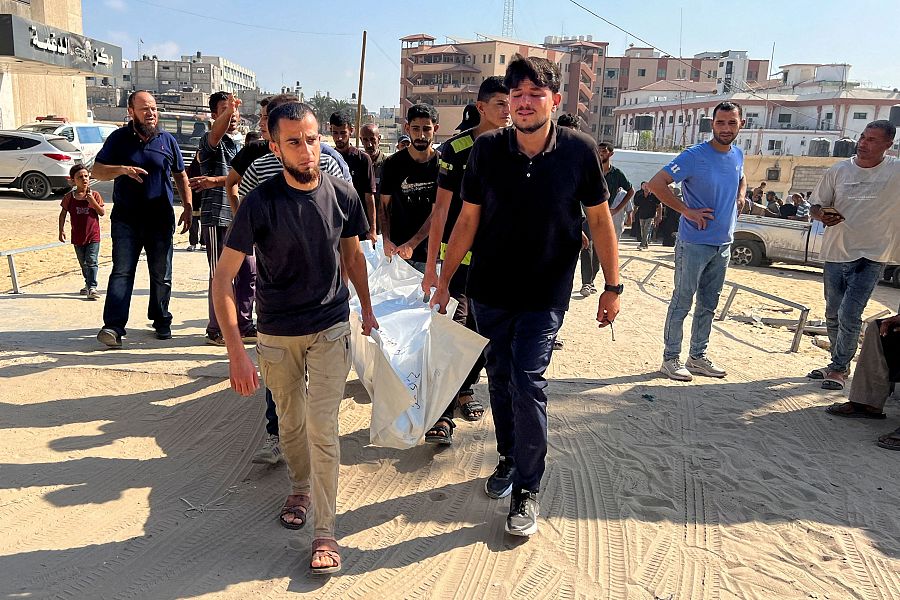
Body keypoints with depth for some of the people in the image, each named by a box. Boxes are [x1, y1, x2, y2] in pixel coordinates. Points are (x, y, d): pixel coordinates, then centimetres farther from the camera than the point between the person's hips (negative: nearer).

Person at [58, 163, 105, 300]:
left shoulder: (95, 195, -1)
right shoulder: (69, 197, 1)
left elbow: (102, 213, -6)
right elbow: (63, 214, 8)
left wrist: (92, 201, -18)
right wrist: (61, 230, 1)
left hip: (93, 236, -2)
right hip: (78, 237, 3)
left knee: (92, 261, -10)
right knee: (83, 263, 15)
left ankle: (92, 287, -12)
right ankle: (88, 284, 32)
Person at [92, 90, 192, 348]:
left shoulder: (168, 140, 8)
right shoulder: (119, 138, 2)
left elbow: (180, 176, 15)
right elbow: (97, 171, 1)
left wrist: (188, 207, 5)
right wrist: (122, 169, -19)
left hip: (161, 220, 2)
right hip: (126, 218, -2)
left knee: (161, 274, 8)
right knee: (122, 271, -7)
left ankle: (161, 321, 22)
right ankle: (113, 326, -9)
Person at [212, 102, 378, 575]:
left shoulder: (342, 194, -8)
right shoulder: (261, 202, -16)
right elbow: (223, 277, -16)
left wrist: (367, 309, 15)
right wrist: (236, 351, -23)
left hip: (331, 328, 0)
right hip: (277, 335, 0)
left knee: (322, 426, -4)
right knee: (291, 421, 16)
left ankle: (325, 531, 8)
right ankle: (301, 487, 44)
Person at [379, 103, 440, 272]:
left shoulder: (442, 165, -3)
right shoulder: (393, 163, 1)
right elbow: (384, 205, 4)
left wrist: (412, 244, -14)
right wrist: (386, 240, -10)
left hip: (431, 251, -1)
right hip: (397, 249, 1)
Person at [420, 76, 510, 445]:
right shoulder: (458, 148, -8)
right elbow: (441, 208, -9)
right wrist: (431, 266, -11)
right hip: (460, 254, -5)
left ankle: (465, 390, 33)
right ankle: (442, 415, -1)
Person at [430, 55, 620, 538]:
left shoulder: (578, 150, -9)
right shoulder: (487, 149, -6)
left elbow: (599, 219, -1)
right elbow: (468, 218, 1)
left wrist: (612, 286, -1)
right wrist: (444, 280, 2)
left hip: (546, 292, -2)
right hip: (489, 288, 3)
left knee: (528, 382, -9)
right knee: (500, 378, 13)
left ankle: (528, 489, 8)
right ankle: (509, 458, 36)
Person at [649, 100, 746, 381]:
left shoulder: (738, 156, 8)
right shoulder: (695, 156, -14)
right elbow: (656, 183, -19)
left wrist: (740, 198, 10)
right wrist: (687, 210, -19)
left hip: (723, 244, 7)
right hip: (694, 243, -7)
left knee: (708, 304, 13)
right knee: (682, 302, -1)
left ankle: (698, 356, 25)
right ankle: (671, 358, 9)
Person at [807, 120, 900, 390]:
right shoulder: (838, 170, 2)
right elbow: (815, 207, 5)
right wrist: (823, 215, -16)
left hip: (871, 256, -4)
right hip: (835, 253, 4)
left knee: (849, 315, -12)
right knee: (833, 315, 14)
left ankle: (839, 368, 8)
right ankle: (839, 363, 33)